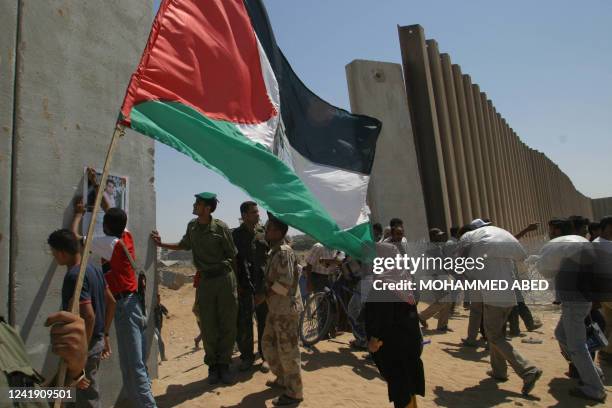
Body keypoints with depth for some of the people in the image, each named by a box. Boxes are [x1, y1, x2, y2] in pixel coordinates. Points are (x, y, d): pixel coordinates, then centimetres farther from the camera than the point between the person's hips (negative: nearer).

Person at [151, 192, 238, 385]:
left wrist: (233, 280, 1)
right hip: (205, 280, 4)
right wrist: (161, 244, 17)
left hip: (225, 277, -3)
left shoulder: (221, 227, -9)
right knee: (208, 326, 6)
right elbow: (184, 245, 25)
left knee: (228, 324, 2)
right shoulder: (192, 226, 6)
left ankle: (224, 364, 18)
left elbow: (232, 255, -3)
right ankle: (212, 365, 23)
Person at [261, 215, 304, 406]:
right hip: (275, 308, 10)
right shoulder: (274, 252, 12)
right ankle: (282, 379, 37)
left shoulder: (284, 252, -18)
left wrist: (265, 294, -14)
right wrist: (265, 293, 5)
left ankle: (294, 393, 14)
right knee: (268, 344, 20)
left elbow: (285, 281, -25)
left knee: (287, 351, 0)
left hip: (286, 309, -10)